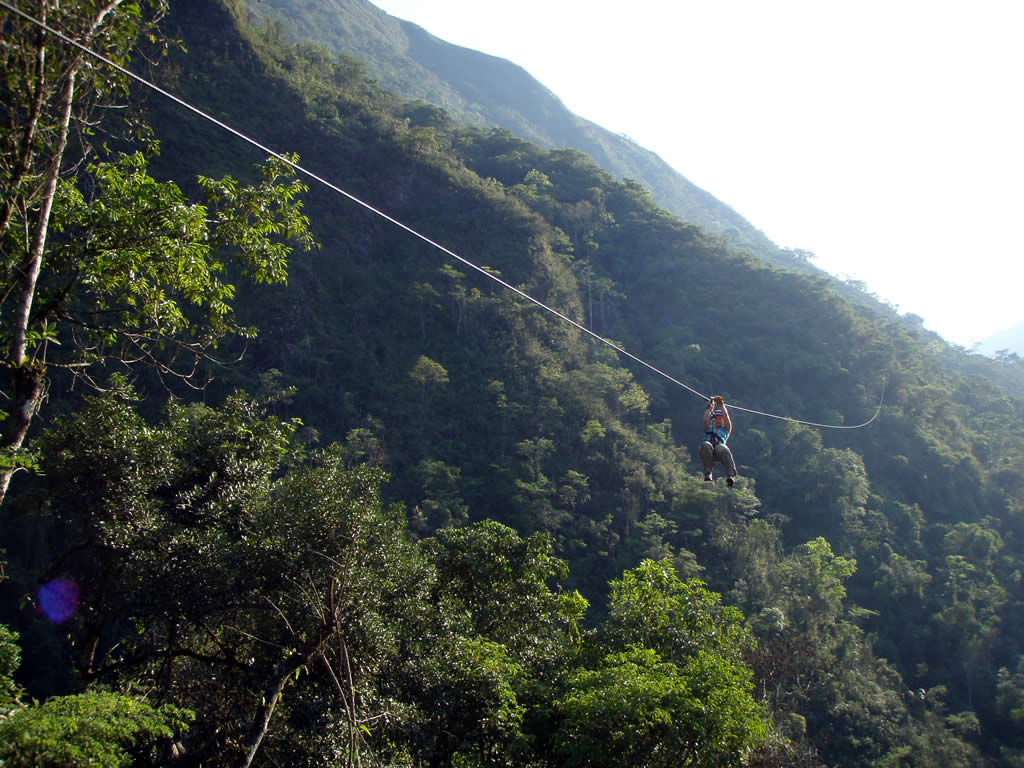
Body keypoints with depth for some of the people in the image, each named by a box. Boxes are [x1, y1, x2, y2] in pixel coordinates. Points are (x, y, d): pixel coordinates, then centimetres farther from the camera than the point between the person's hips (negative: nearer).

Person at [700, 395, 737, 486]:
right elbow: (706, 420, 16)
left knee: (723, 448, -38)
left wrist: (721, 406, 8)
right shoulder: (709, 428, 36)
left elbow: (726, 417, 16)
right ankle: (707, 472, -42)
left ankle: (731, 475, -54)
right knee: (706, 445, -37)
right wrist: (710, 407, 12)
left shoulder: (726, 429, 32)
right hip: (707, 451, 1)